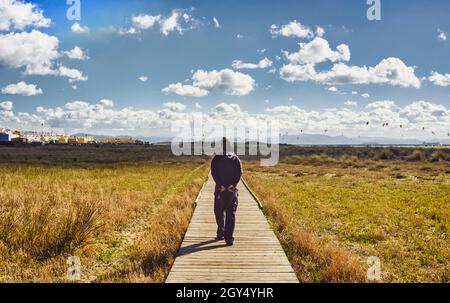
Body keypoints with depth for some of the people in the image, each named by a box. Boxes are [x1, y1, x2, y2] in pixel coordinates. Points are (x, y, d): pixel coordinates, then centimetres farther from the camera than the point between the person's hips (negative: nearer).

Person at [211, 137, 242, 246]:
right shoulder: (235, 158, 2)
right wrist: (232, 185, -11)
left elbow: (214, 173, -11)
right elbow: (239, 173, -6)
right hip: (232, 190, 1)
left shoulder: (216, 159, -2)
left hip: (220, 189, 0)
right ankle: (229, 238, -4)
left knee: (219, 212, 16)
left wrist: (221, 185, -13)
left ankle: (221, 234, 24)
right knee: (231, 214, 2)